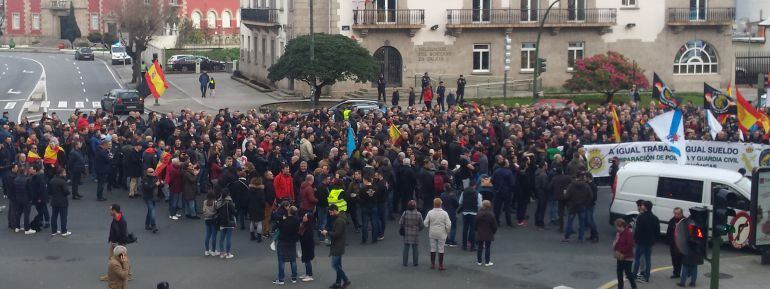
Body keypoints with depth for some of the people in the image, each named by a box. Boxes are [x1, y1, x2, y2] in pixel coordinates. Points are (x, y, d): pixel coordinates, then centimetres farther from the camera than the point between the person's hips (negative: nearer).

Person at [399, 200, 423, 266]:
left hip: (406, 233, 0)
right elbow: (421, 225, -5)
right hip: (415, 233, 0)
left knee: (406, 248, 9)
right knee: (415, 248, 10)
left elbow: (400, 223, -5)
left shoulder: (405, 213, -11)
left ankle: (405, 263, 12)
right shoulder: (418, 214, -12)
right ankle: (415, 263, 15)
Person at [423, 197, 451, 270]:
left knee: (433, 248, 12)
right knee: (441, 249, 5)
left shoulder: (430, 213, -7)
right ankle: (440, 266, 8)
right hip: (441, 234, -2)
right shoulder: (444, 213, -11)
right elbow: (448, 225, -10)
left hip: (432, 233, 2)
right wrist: (447, 232, 7)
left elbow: (425, 223, -2)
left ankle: (432, 264, 18)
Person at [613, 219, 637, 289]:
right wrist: (616, 250, -5)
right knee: (619, 271, 12)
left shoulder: (628, 234, -20)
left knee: (628, 273, 1)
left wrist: (621, 251, -21)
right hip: (620, 257, 8)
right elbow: (616, 243, 14)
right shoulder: (618, 233, 5)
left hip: (627, 257, -8)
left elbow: (630, 246, -25)